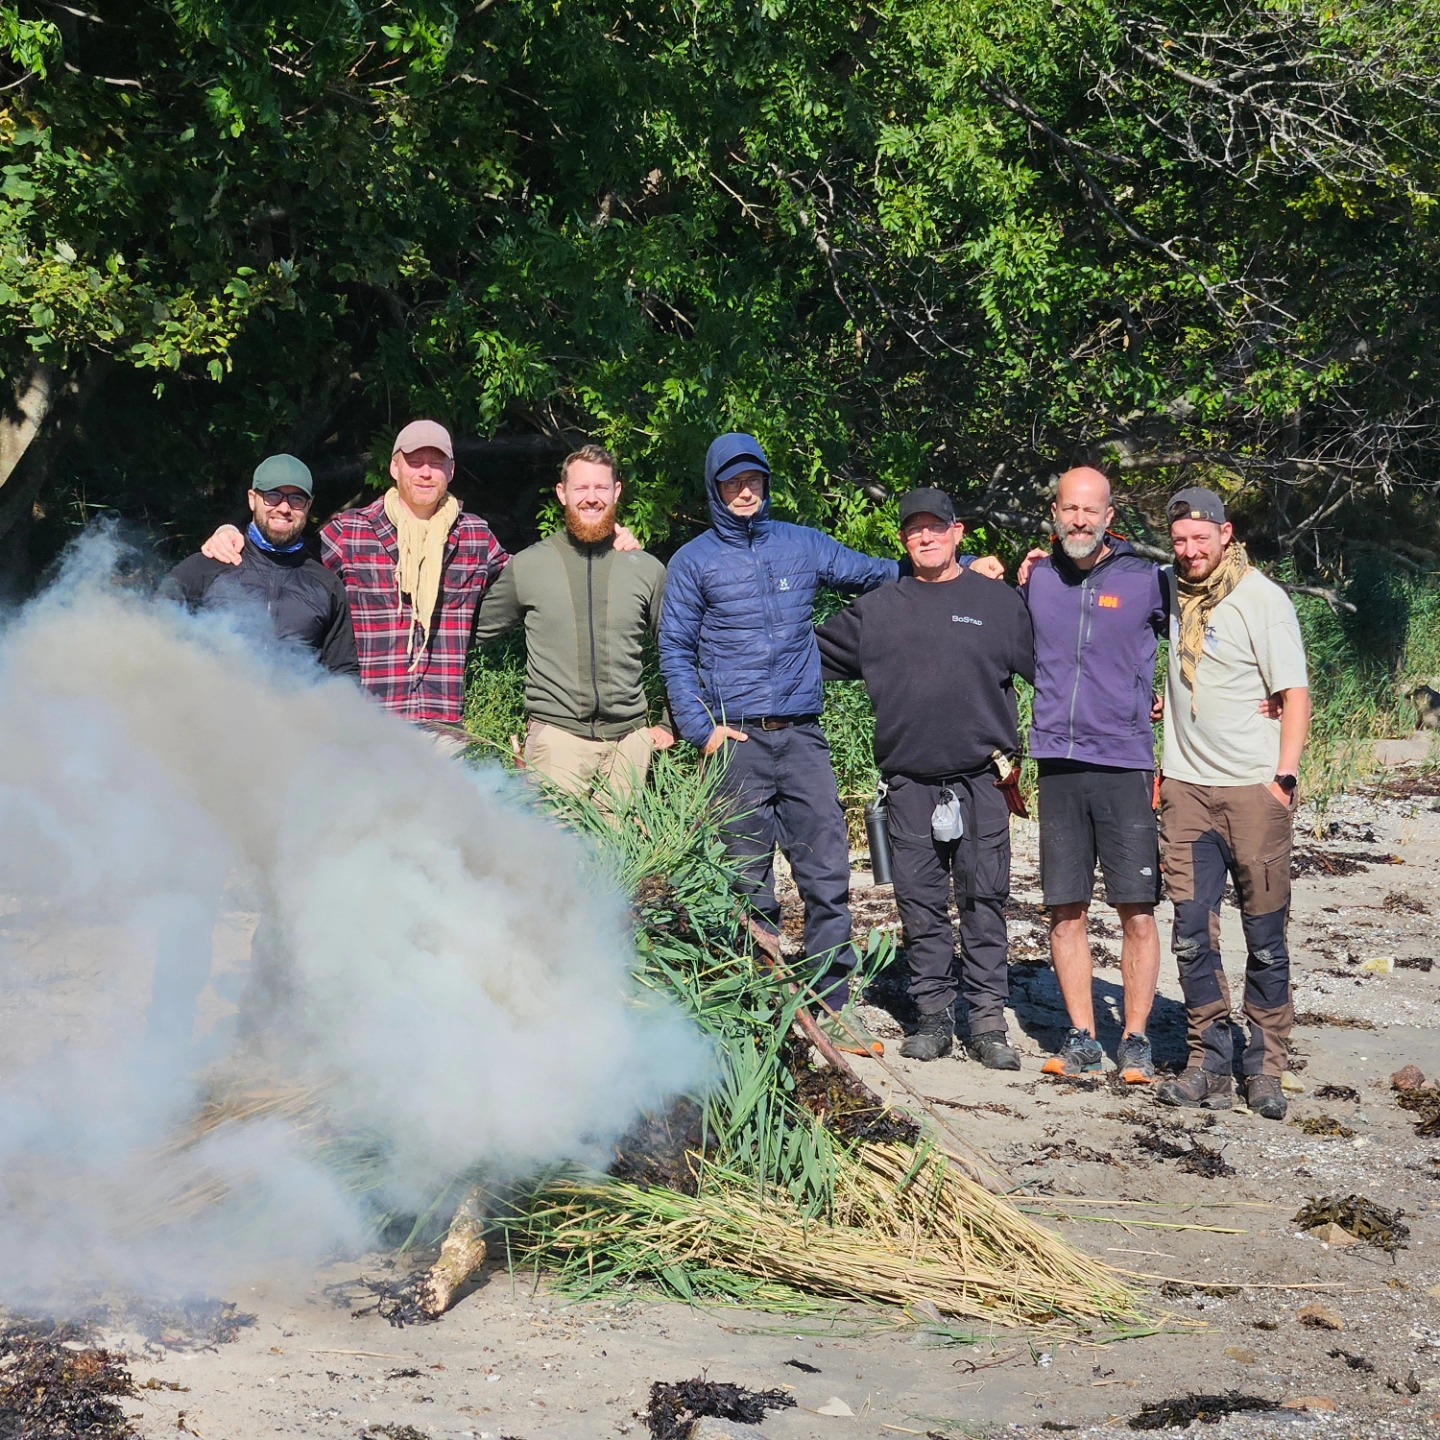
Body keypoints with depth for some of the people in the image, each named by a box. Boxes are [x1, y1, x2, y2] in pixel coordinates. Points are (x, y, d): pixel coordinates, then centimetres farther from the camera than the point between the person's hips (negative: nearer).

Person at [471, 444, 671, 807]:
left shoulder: (647, 569, 10)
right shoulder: (526, 566, 6)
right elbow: (476, 632, 15)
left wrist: (669, 724, 15)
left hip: (629, 737, 2)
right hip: (556, 733, -2)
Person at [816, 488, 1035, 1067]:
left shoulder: (998, 602, 8)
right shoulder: (876, 609, 14)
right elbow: (815, 657, 21)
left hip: (981, 783, -2)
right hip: (910, 785, 2)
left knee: (983, 900, -3)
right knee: (920, 903, 3)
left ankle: (988, 1021, 0)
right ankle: (933, 1016, 10)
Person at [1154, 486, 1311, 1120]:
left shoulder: (1261, 599, -6)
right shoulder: (1171, 589, 9)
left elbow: (1295, 694, -7)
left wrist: (1284, 776, -16)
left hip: (1253, 788, -5)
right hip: (1187, 787, 5)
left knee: (1265, 934, 0)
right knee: (1193, 932, 1)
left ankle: (1265, 1068, 6)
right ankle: (1209, 1062, 7)